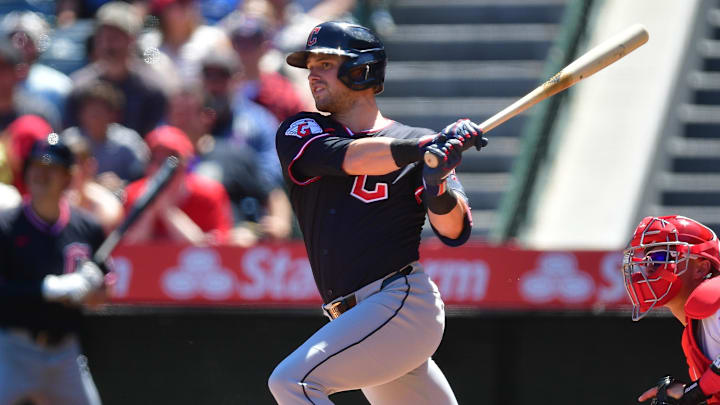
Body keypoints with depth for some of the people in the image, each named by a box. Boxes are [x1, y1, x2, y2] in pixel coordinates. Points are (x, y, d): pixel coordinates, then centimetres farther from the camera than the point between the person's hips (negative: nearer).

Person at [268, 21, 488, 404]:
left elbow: (454, 232, -6)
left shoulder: (417, 143, 3)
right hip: (356, 318, 5)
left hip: (403, 303, -5)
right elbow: (347, 158, -12)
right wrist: (424, 147, -27)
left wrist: (438, 184, -27)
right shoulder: (299, 133, 10)